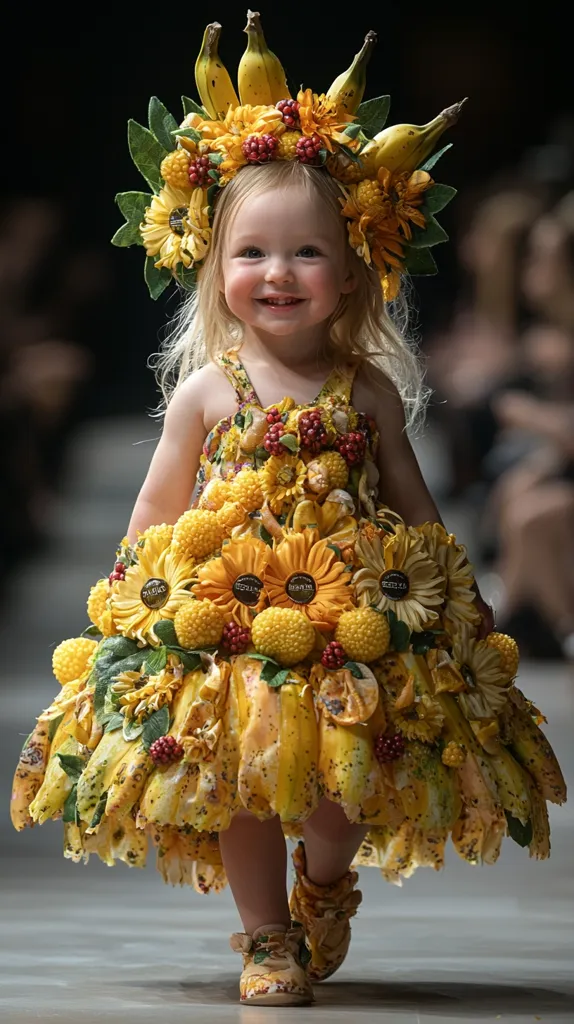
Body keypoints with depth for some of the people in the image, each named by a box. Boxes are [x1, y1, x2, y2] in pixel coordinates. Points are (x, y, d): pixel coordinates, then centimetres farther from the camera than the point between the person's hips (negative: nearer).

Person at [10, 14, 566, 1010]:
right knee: (243, 785, 3)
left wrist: (450, 596, 9)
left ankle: (326, 885, 30)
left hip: (355, 618, 0)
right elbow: (156, 508, 8)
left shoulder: (368, 389, 1)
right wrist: (125, 601, 6)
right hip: (223, 615, 0)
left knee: (341, 791, -2)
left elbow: (411, 500, 10)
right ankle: (268, 938, 21)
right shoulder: (207, 389, -1)